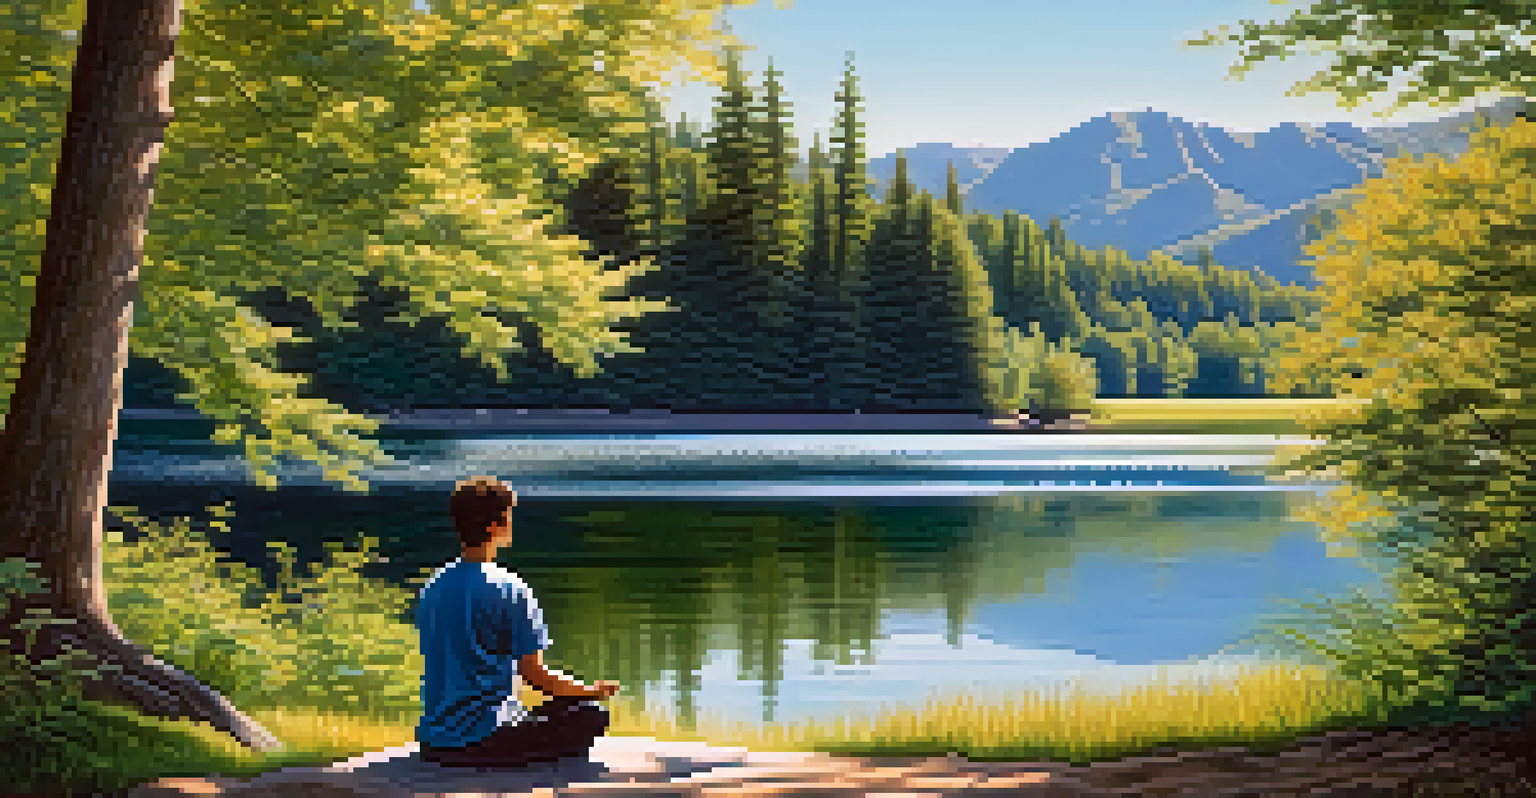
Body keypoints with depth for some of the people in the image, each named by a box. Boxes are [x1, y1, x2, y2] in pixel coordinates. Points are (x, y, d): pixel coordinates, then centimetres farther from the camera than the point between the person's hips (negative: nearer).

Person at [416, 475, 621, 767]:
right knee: (592, 715, 9)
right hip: (484, 742, -7)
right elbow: (536, 676, -10)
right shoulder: (511, 590, -13)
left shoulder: (432, 587, 8)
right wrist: (594, 690, 7)